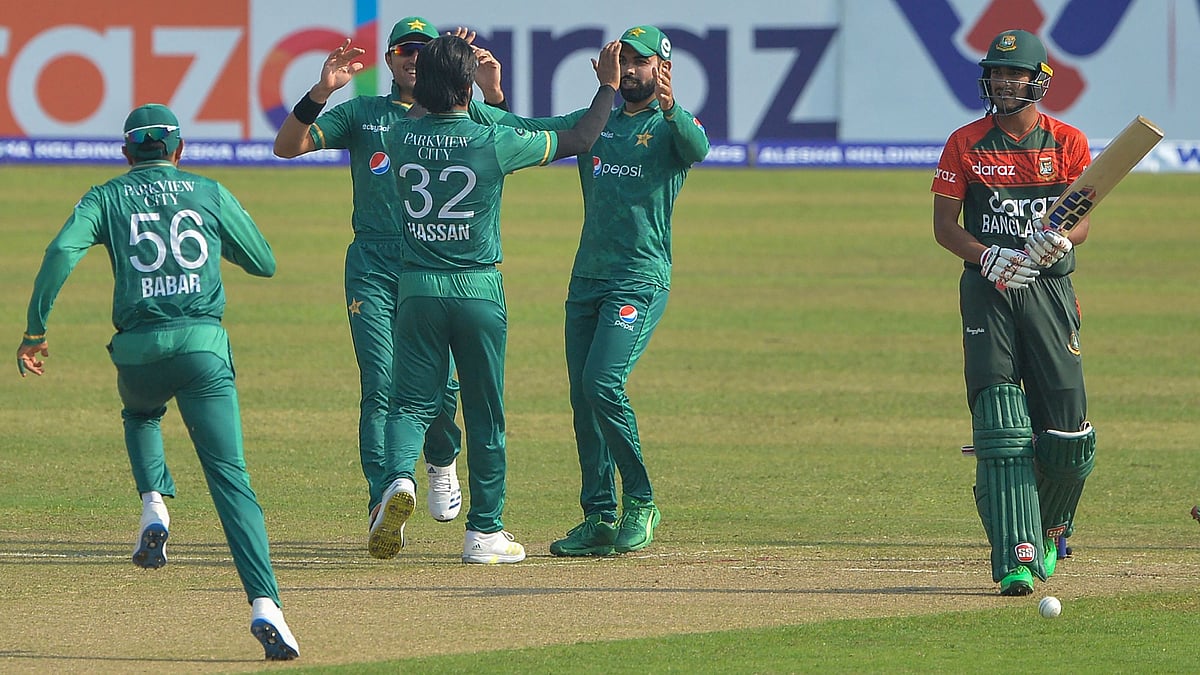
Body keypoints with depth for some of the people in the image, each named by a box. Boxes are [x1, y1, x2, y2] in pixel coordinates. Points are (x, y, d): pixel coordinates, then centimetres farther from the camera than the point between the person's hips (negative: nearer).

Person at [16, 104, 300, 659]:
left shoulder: (108, 197, 13)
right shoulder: (211, 194, 15)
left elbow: (63, 250, -6)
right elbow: (265, 263, 22)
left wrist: (35, 331, -5)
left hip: (138, 348, 1)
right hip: (203, 343, -1)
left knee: (140, 415, 37)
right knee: (229, 474, -7)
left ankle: (154, 507, 11)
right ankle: (264, 603, -23)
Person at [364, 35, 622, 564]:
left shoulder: (401, 137, -3)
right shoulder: (494, 143, -11)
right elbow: (579, 139, 0)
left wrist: (445, 61, 33)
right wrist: (608, 86, 14)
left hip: (417, 289, 2)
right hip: (478, 291, -2)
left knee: (411, 402, 8)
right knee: (485, 414, 9)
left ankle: (399, 477, -22)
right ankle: (485, 532, 12)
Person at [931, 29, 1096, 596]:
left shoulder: (1068, 143, 7)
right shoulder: (965, 145, 5)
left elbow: (1082, 220, 2)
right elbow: (944, 225, 1)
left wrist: (1060, 241, -21)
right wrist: (989, 258, -16)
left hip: (1050, 288, 1)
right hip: (987, 290, -1)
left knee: (1068, 433, -4)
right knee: (1001, 429, -12)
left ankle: (1051, 527, 25)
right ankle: (1017, 557, -15)